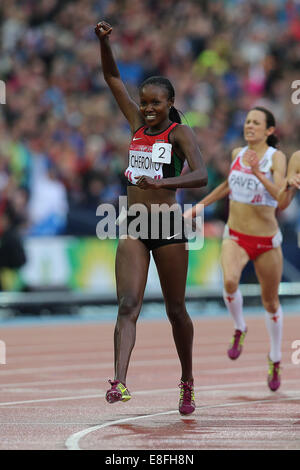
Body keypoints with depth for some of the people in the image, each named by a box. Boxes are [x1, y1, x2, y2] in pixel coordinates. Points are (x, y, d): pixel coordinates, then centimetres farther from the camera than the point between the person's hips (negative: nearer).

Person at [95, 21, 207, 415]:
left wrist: (162, 182, -35)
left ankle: (187, 383, 23)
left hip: (168, 227, -4)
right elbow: (113, 78, 14)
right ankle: (119, 382, -25)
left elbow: (201, 176, -20)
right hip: (133, 227, 4)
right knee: (128, 305, -12)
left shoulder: (179, 132, -5)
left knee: (176, 309, 7)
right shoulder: (138, 124, 10)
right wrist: (104, 42, -1)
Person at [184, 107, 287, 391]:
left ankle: (275, 360, 31)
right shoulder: (238, 153, 3)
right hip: (235, 237, 2)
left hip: (266, 240, -2)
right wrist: (202, 205, 26)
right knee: (230, 281, -29)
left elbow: (281, 195, -26)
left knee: (270, 303, 10)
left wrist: (258, 174, -39)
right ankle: (239, 329, -1)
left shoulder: (276, 157, -11)